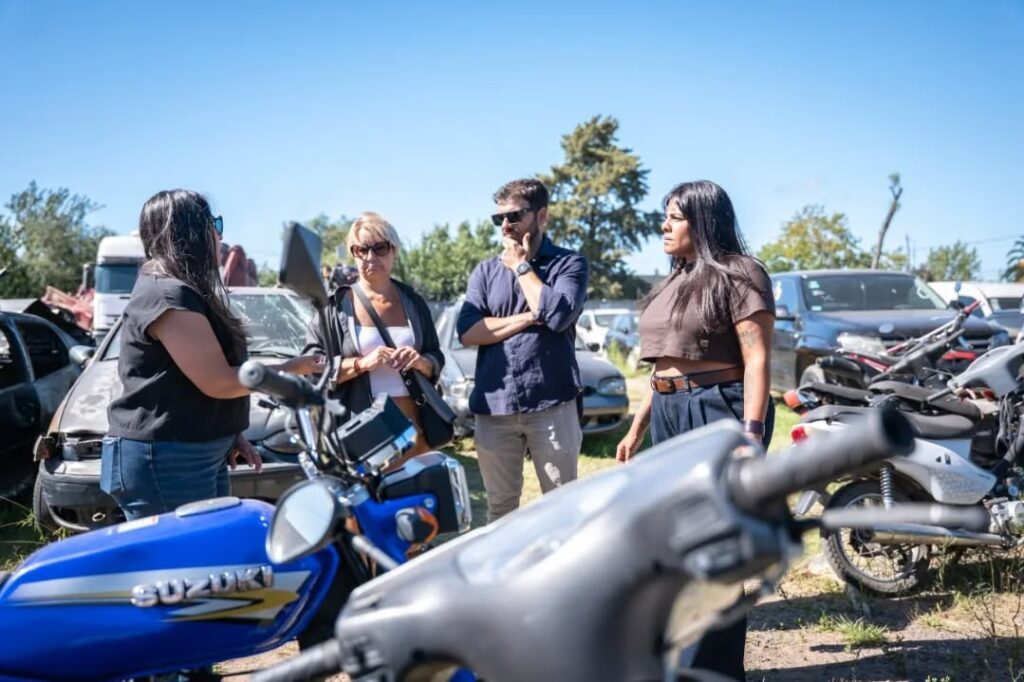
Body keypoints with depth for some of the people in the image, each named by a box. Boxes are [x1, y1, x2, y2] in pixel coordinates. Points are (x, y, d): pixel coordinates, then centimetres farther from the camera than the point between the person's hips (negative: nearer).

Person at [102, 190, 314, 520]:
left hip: (200, 454, 11)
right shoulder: (169, 297, -17)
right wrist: (293, 369, -9)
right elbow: (219, 383, -19)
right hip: (163, 462, -10)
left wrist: (231, 436, 15)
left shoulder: (184, 291, 16)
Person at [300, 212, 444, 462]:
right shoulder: (336, 306, 4)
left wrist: (421, 362, -5)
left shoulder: (413, 302, 15)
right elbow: (312, 366, -2)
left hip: (412, 428, 4)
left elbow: (438, 360, 18)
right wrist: (362, 364, -16)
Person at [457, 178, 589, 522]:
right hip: (494, 406, 3)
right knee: (500, 506, 12)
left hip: (551, 405, -3)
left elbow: (557, 314, -17)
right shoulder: (485, 271, 11)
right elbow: (467, 332, -2)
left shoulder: (569, 263, 2)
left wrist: (522, 266, -5)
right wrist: (528, 317, -9)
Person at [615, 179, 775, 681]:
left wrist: (750, 435, -23)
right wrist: (637, 428, 20)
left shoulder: (738, 275, -8)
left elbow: (757, 361, -14)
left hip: (720, 413, -9)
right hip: (671, 418, 9)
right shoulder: (675, 282, 18)